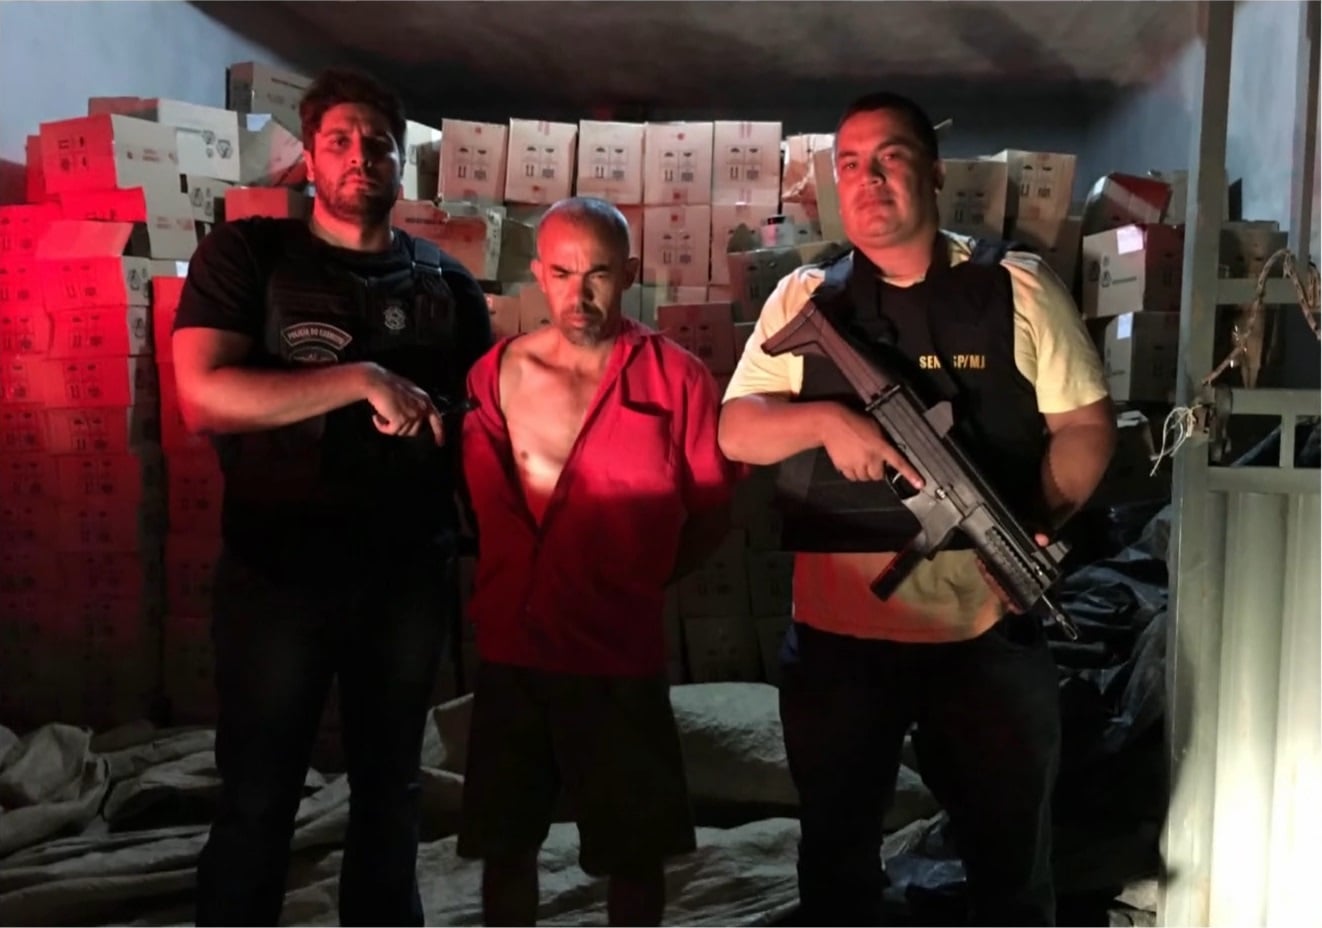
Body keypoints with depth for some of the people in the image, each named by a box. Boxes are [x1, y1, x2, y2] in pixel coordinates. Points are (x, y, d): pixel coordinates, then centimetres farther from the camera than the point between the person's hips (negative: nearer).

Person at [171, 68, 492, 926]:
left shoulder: (445, 282, 6)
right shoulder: (247, 254, -3)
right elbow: (204, 398, -17)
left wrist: (440, 419, -5)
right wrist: (364, 380, -22)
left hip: (410, 575, 3)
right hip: (278, 574, -3)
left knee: (391, 789, 17)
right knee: (258, 800, 9)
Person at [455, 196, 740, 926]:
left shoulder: (676, 379, -5)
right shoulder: (495, 372, 1)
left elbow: (711, 517, 1)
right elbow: (475, 501, 10)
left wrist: (635, 582, -1)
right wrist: (511, 579, 1)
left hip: (622, 655, -2)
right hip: (510, 652, 2)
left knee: (634, 852, 14)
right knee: (504, 846, 16)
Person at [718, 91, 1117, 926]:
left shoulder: (1017, 287, 0)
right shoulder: (804, 299, 5)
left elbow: (1086, 424, 0)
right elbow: (734, 430, 1)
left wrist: (1039, 522, -17)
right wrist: (827, 418, -18)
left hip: (989, 628, -1)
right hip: (837, 628, 2)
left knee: (1013, 852, 15)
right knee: (836, 849, 18)